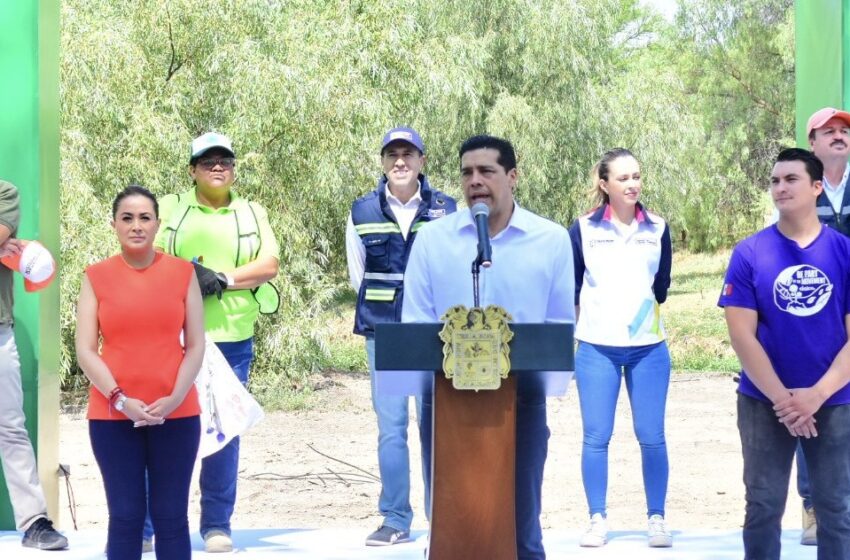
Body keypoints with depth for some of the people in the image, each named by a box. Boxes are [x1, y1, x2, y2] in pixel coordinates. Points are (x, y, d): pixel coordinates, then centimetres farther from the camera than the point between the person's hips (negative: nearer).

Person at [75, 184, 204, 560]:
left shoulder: (183, 273, 4)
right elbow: (85, 351, -1)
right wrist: (120, 400, -12)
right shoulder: (97, 277, 2)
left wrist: (175, 397, -11)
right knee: (125, 516, 2)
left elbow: (196, 346, 3)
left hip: (176, 414, 0)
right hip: (112, 415, 0)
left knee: (172, 517, 3)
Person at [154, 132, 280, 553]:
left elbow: (269, 265, 3)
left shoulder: (252, 213, 14)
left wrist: (223, 278, -10)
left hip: (231, 340, 2)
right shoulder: (170, 208, 9)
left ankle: (217, 524, 11)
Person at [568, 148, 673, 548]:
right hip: (596, 348, -1)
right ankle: (598, 519, 11)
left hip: (648, 348, 1)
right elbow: (569, 288, 7)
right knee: (596, 437, 2)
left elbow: (661, 287, 12)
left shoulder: (657, 229, 5)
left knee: (652, 436, 2)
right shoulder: (583, 229, 1)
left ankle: (656, 519, 11)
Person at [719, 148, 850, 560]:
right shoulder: (749, 253, -4)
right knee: (763, 507, 6)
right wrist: (782, 399, -12)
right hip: (764, 403, 0)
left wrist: (816, 395, -14)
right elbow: (742, 335, -7)